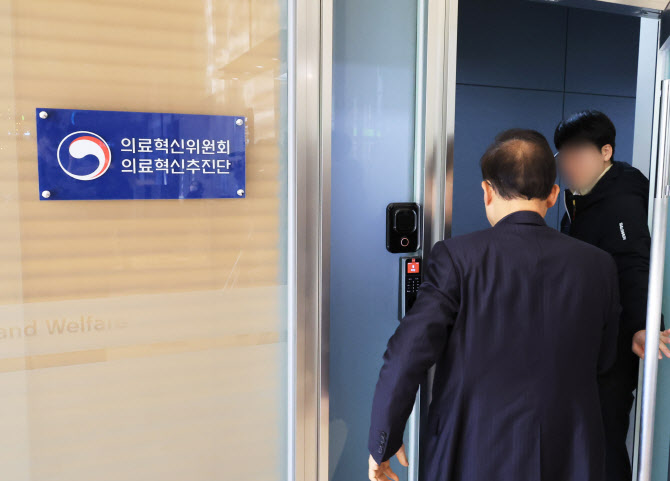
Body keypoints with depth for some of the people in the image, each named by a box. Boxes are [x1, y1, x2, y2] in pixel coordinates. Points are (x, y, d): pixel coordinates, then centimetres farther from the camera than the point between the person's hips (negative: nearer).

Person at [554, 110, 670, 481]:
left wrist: (639, 326, -46)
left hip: (612, 349, -9)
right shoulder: (579, 198, 10)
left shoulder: (622, 203, -18)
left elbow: (635, 269, -32)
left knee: (606, 439, -1)